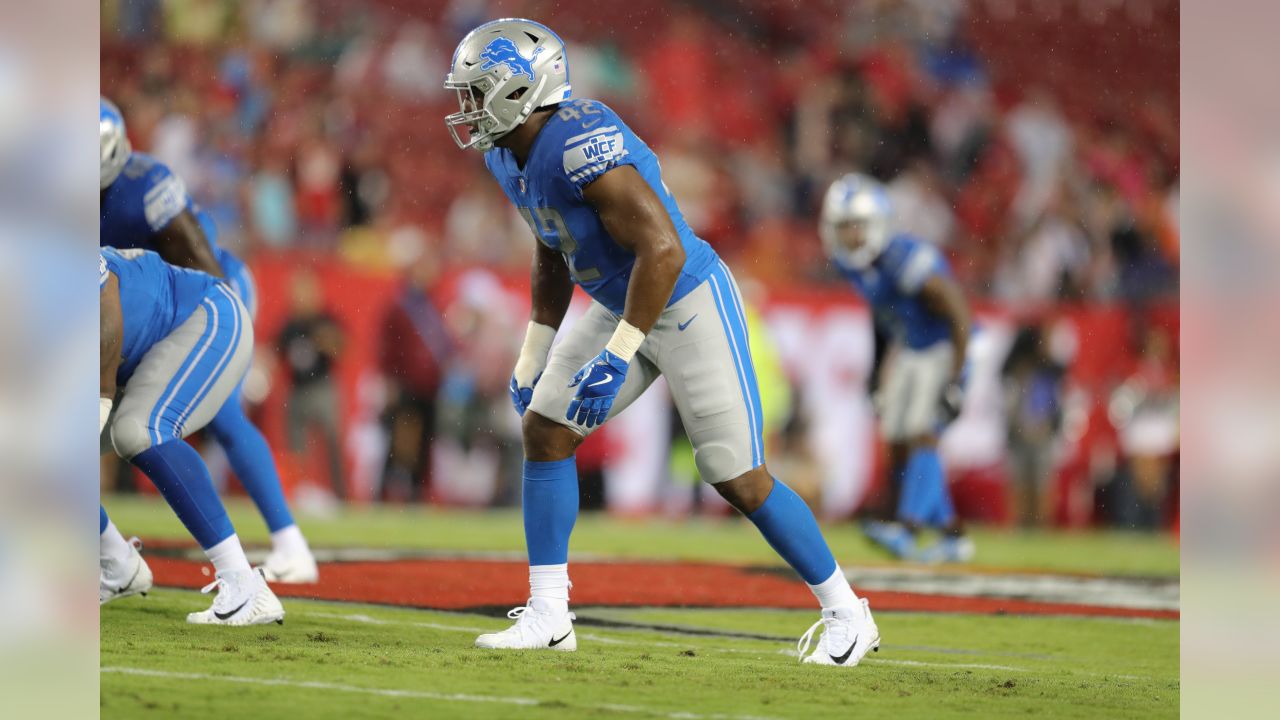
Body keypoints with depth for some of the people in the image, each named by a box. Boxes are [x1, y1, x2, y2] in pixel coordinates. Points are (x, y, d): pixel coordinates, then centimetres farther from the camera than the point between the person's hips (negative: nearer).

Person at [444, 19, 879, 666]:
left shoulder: (583, 146, -30)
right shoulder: (509, 157, 1)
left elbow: (662, 250, -33)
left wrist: (616, 358, -31)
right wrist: (533, 358, 17)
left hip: (689, 305, -9)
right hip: (618, 307, 9)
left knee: (738, 479, -4)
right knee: (544, 430, -2)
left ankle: (846, 615, 12)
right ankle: (548, 615, 4)